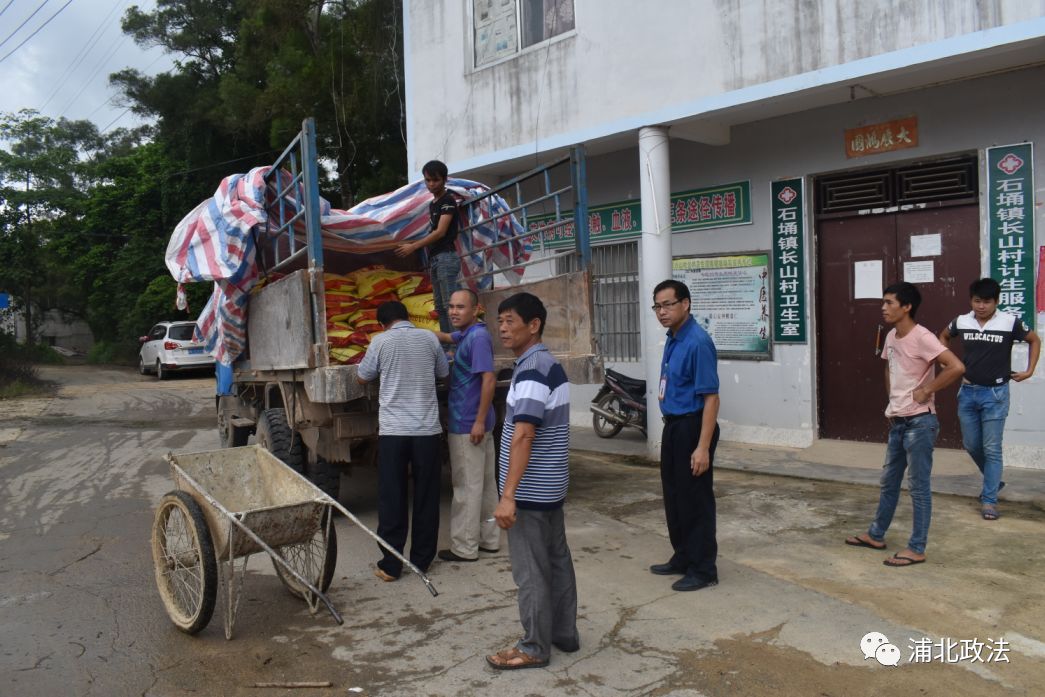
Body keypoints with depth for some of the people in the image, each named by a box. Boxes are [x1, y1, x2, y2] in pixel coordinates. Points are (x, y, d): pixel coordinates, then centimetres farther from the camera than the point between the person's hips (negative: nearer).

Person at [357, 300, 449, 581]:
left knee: (391, 499, 5)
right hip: (427, 429, 2)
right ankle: (422, 560, 18)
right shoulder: (429, 338, 4)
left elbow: (363, 377, 10)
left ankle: (391, 565, 8)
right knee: (426, 497, 11)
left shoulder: (381, 341, -2)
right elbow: (443, 373, 17)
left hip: (393, 430, -2)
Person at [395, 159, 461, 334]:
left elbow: (440, 232, -14)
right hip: (434, 259, 9)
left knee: (450, 305, -14)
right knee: (440, 307, 6)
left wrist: (413, 247, -13)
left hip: (446, 258, -9)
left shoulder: (448, 201, -6)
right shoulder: (433, 204, 20)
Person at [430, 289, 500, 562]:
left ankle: (464, 548, 6)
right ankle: (489, 539, 24)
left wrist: (479, 421, -23)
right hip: (476, 423, 10)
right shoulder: (467, 335, 12)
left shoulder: (478, 337, -16)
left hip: (467, 425, -10)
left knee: (467, 486, -2)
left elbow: (489, 379, -23)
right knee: (485, 483, 14)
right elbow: (447, 338, 35)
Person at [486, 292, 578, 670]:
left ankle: (535, 647, 12)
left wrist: (508, 495, -27)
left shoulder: (531, 370, -20)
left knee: (530, 570, 1)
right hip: (550, 486, 10)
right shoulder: (550, 364, 11)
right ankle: (564, 633, 29)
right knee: (557, 560, 17)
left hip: (530, 489, -10)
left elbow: (523, 436, -26)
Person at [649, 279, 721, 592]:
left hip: (692, 427, -9)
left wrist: (703, 447, -25)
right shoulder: (672, 340, 9)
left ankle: (703, 570, 16)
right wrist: (670, 429, 18)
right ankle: (683, 557, 34)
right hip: (673, 426, 9)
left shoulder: (697, 342, -20)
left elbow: (710, 397, -22)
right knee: (673, 495, 18)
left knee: (695, 500, 2)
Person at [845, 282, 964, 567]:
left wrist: (926, 391, -19)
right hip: (897, 421, 9)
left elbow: (957, 367, -28)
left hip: (919, 422, -9)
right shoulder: (891, 337, 8)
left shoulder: (922, 338, -18)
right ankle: (875, 535, 30)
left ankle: (917, 549, 9)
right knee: (888, 482, 18)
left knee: (918, 486, 0)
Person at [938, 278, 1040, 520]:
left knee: (991, 449, -2)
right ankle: (993, 480, 37)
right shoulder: (961, 322, -1)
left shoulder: (1010, 323, -9)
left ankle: (989, 500, 7)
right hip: (967, 392, 4)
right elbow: (944, 336, 20)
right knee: (971, 445, 12)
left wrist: (1029, 370, 2)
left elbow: (1034, 340, 8)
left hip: (995, 394, -4)